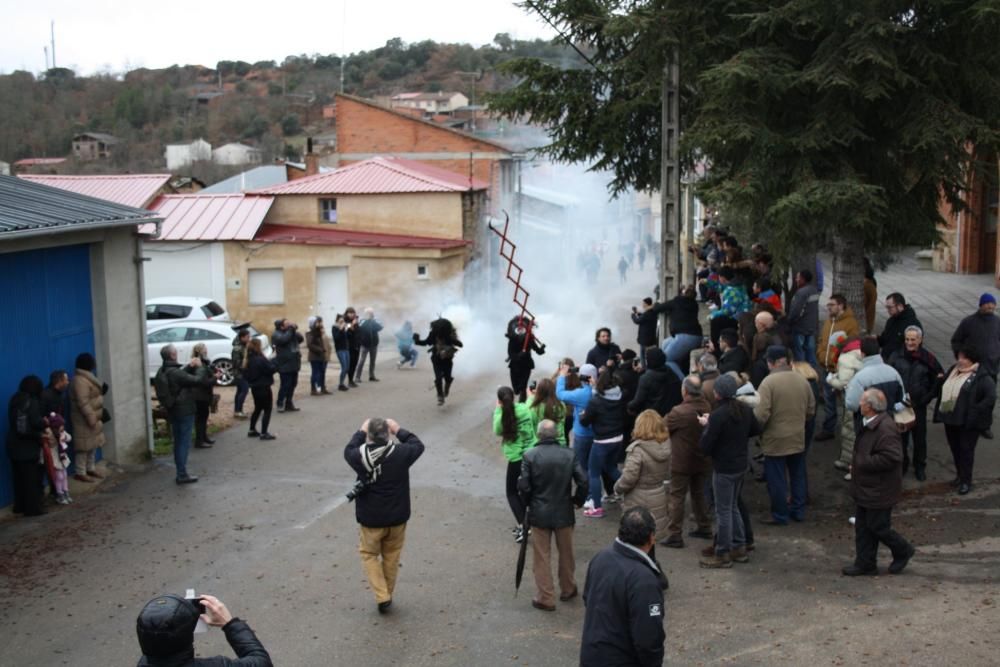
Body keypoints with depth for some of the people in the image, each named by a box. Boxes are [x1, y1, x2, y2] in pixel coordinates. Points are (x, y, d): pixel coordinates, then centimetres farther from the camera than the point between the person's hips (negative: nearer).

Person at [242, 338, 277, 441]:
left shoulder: (248, 360, 3)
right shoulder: (261, 360, -22)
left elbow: (245, 374, 9)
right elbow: (271, 369, -21)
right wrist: (273, 363, -5)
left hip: (254, 388, 8)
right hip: (264, 387, -8)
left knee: (258, 408, 23)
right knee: (267, 409, 1)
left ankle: (252, 430, 28)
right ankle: (264, 433, -2)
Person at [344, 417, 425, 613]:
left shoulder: (361, 456, -17)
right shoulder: (400, 454, -17)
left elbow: (349, 451, 7)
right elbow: (418, 445, 4)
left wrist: (361, 432, 15)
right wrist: (399, 431, 10)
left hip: (370, 518, -1)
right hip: (397, 516, 1)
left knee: (369, 554, 18)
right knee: (391, 556, 19)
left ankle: (382, 597, 8)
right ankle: (387, 596, 31)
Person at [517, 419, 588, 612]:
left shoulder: (530, 456, -13)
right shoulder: (569, 455, -6)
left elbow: (523, 487, -13)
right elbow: (583, 482, -8)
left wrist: (528, 504, 6)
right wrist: (577, 500, 9)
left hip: (539, 514, -2)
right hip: (564, 513, 2)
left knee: (541, 557, 8)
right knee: (566, 553, 20)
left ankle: (546, 599, 13)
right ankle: (568, 590, 36)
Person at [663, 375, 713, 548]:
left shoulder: (679, 412, -23)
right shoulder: (707, 407, -5)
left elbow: (663, 427, -8)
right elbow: (709, 430, 7)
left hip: (682, 462, -6)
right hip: (702, 460, 6)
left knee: (677, 497, 1)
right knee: (699, 493, 21)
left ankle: (675, 535, 1)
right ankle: (704, 527, 30)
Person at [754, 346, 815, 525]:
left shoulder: (768, 382, -19)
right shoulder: (802, 380, 0)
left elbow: (761, 414, -23)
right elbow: (811, 409, 8)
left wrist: (757, 429, -4)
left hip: (775, 440, -6)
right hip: (798, 438, 6)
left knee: (777, 479, 6)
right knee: (798, 475, 19)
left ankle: (780, 515, 15)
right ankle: (798, 510, 30)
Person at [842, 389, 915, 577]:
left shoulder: (885, 428, -25)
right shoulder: (869, 424, 7)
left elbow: (892, 457, -32)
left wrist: (861, 463, -25)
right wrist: (856, 463, 5)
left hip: (878, 491, -10)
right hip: (865, 488, 10)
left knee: (878, 527, 2)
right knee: (863, 526, 14)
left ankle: (903, 552, 24)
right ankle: (864, 563, 23)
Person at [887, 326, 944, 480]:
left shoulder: (927, 358, -6)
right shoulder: (896, 356, -5)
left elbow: (939, 378, 4)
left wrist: (929, 396, -2)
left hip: (919, 405, 0)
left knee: (919, 437, 12)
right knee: (901, 436, 11)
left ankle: (920, 467, 29)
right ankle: (902, 464, 30)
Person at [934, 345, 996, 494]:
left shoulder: (981, 377, -12)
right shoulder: (953, 370, 11)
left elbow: (990, 397, -21)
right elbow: (943, 391, 26)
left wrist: (976, 411, -23)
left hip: (968, 422, -7)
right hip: (950, 419, 7)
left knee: (966, 449, 0)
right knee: (955, 448, 16)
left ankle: (966, 481, 10)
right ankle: (960, 474, 33)